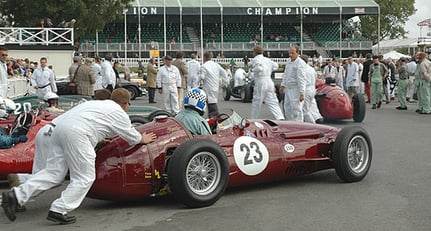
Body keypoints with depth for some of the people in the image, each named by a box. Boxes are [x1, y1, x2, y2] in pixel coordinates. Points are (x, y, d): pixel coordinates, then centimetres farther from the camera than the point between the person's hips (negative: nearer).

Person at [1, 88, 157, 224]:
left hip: (58, 126, 8)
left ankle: (16, 195, -1)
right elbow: (133, 138, 24)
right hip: (75, 133, -8)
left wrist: (101, 137, 61)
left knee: (53, 173, 10)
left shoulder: (98, 103, 33)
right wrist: (143, 139, 43)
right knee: (84, 178, 3)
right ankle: (59, 211, -5)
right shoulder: (120, 113, 14)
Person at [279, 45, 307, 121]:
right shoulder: (288, 61, 12)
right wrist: (282, 85, 20)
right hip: (288, 89, 9)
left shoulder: (300, 63, -15)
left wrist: (302, 93, -23)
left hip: (296, 89, -9)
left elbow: (301, 79, -20)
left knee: (296, 110, -9)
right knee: (287, 109, 11)